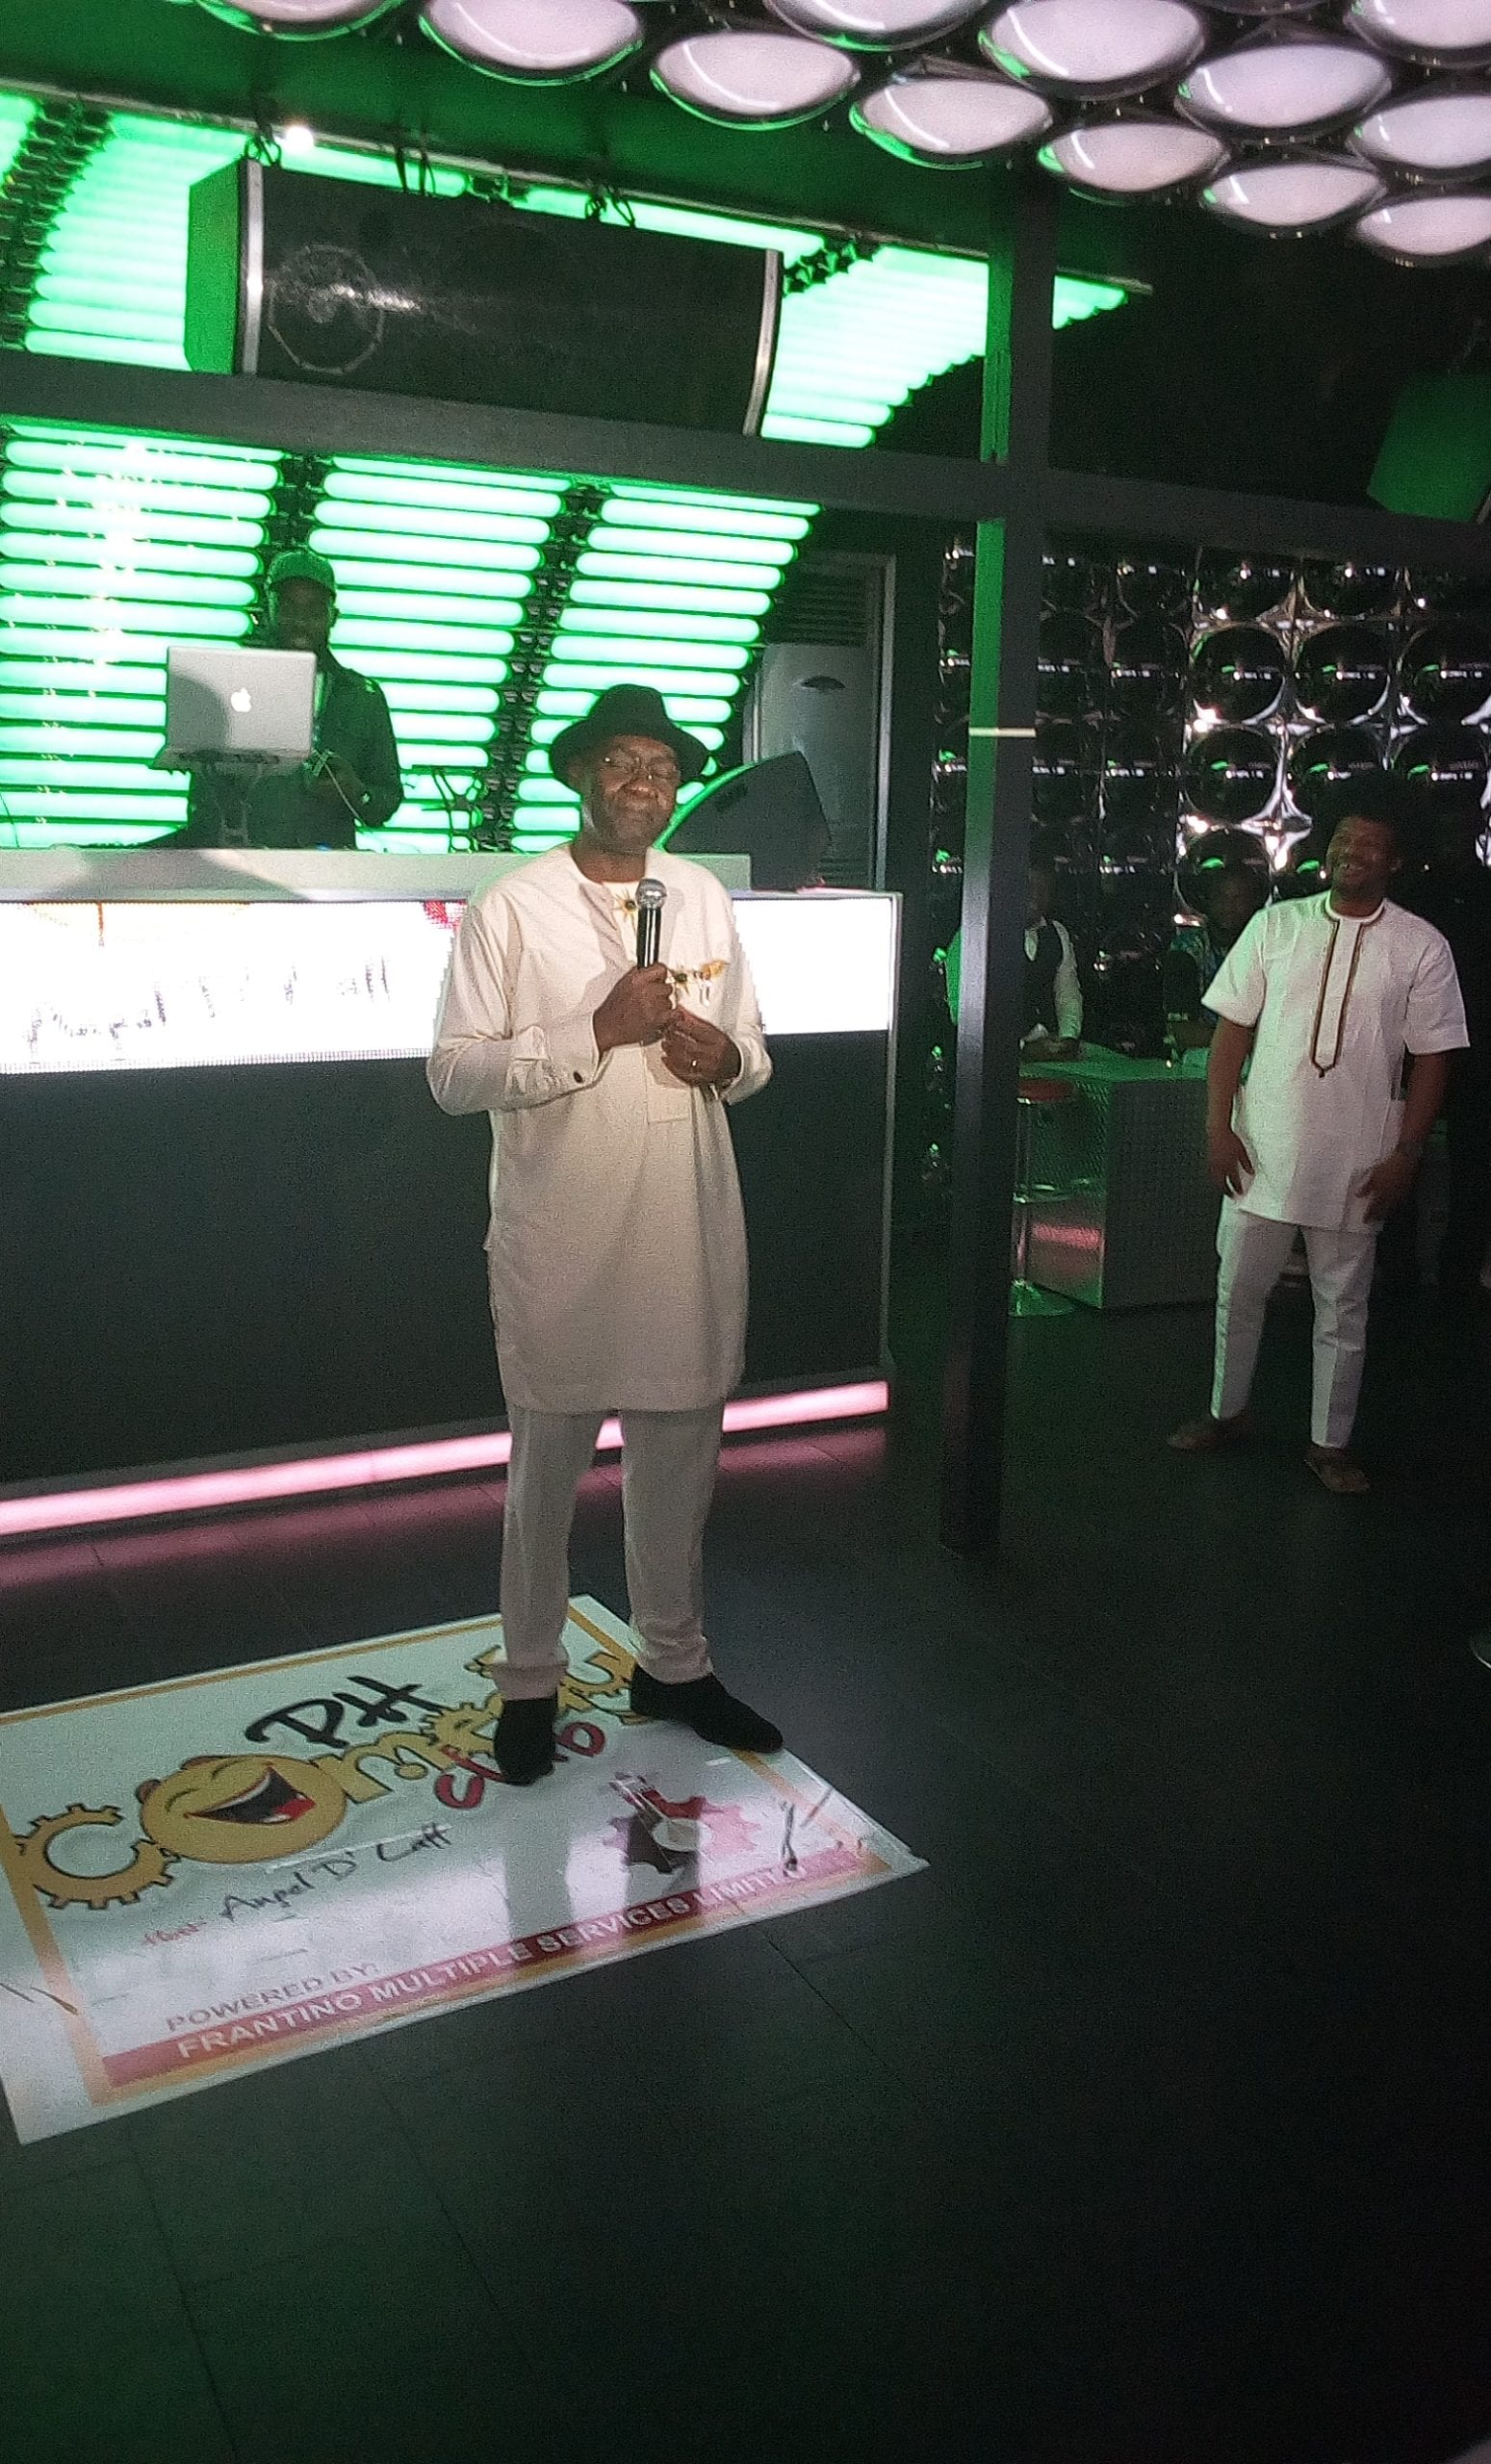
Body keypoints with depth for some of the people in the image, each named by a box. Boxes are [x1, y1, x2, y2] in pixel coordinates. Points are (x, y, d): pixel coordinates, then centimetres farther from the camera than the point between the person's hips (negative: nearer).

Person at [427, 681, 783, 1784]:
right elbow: (454, 1072, -9)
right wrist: (598, 1032, -19)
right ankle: (531, 1681, 25)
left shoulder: (705, 897, 12)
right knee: (548, 1461, 7)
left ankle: (674, 1663, 32)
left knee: (680, 1452, 14)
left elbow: (753, 1051, 18)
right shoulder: (512, 908, -4)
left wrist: (724, 1058, -6)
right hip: (561, 1237, -4)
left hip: (688, 1230, 5)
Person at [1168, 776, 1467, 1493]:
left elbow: (1431, 1059, -1)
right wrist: (1219, 1127, -4)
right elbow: (1232, 1030, 2)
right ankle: (1227, 1413, 31)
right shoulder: (1275, 926, 1)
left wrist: (1405, 1155, -7)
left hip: (1354, 1164, -1)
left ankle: (1330, 1442, 23)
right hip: (1261, 1154, 2)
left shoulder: (1421, 947, -3)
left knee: (1342, 1308, 10)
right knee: (1238, 1292, 12)